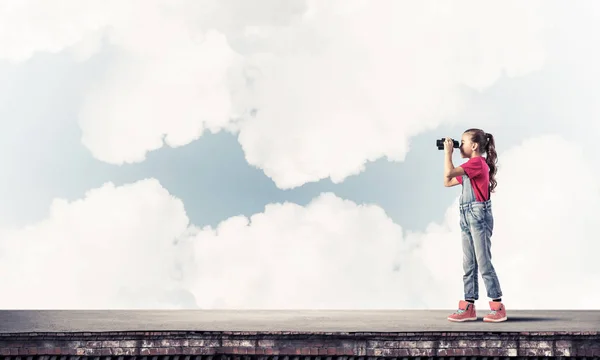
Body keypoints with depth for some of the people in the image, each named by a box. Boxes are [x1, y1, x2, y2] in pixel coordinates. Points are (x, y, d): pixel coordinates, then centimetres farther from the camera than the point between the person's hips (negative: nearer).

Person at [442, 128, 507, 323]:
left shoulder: (477, 162, -10)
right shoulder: (470, 167, 19)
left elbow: (449, 172, -21)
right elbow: (447, 182, 19)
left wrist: (448, 151, -6)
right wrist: (448, 153, 17)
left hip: (479, 215, -10)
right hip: (467, 217, 10)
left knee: (484, 262, -6)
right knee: (468, 264, 9)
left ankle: (498, 307, 1)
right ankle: (468, 307, 12)